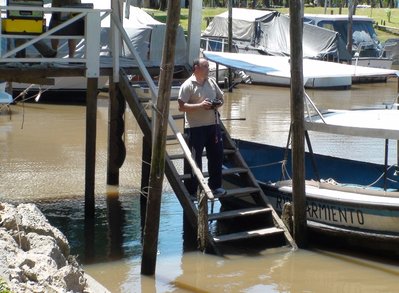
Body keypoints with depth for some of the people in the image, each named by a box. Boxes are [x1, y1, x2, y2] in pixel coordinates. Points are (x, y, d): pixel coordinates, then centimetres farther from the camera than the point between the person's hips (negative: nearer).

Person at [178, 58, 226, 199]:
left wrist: (217, 104, -3)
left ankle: (215, 186, 28)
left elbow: (221, 98, 21)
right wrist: (200, 105, -23)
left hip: (213, 125, 6)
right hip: (195, 127, -6)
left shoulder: (212, 82, 10)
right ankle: (191, 191, 7)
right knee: (193, 161, -1)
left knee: (216, 155, 12)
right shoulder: (188, 85, -10)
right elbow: (181, 106, -15)